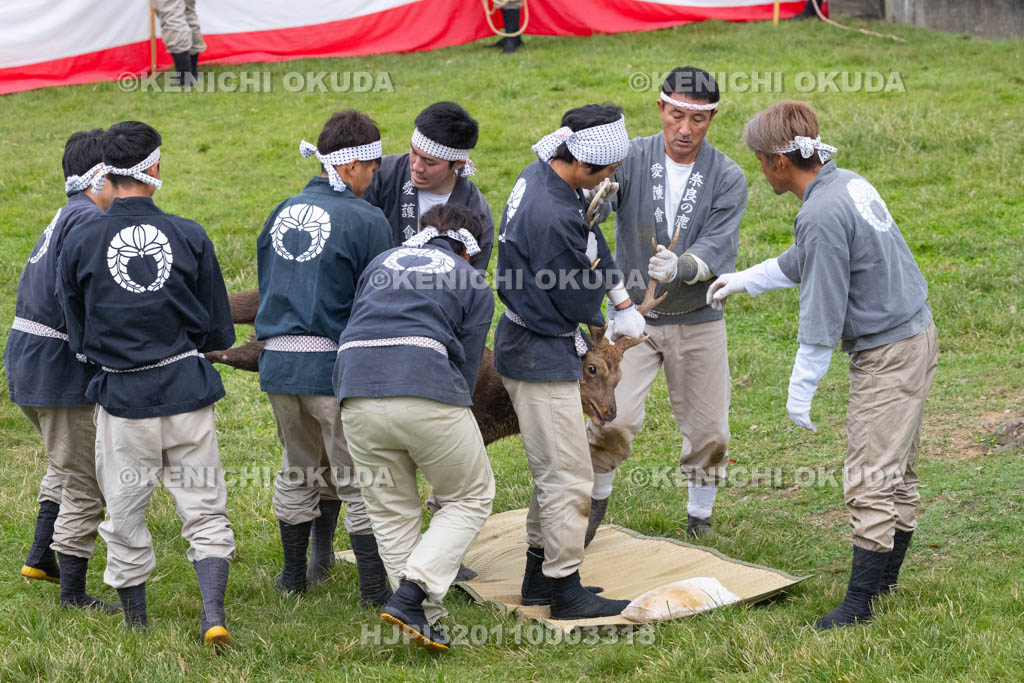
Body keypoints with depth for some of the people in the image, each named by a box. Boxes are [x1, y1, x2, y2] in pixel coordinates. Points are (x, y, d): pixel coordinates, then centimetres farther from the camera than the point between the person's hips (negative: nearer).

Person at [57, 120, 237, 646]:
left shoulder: (79, 243, -4)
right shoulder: (189, 236, -3)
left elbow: (79, 336, 5)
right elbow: (220, 332, 4)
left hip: (121, 396, 0)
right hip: (187, 390, 0)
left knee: (125, 511, 13)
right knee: (204, 508, 7)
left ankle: (135, 618, 23)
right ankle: (213, 612, -7)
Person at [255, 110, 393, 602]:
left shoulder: (282, 212, 10)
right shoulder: (366, 220, -10)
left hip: (277, 360, 6)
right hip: (335, 363, -6)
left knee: (296, 470, 21)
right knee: (359, 478, 4)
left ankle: (295, 574, 30)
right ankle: (374, 588, 6)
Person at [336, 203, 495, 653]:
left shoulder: (383, 262, 27)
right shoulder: (475, 287, 16)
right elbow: (466, 366, 13)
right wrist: (447, 426, 25)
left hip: (357, 394, 4)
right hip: (427, 391, -4)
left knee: (391, 512, 16)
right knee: (470, 499, 12)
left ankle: (426, 619, 12)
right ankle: (410, 595, -4)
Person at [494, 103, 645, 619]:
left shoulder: (538, 174, 3)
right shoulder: (553, 218, -29)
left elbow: (594, 243, 15)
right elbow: (579, 304, -19)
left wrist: (624, 303, 14)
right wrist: (606, 323, 4)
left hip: (525, 341, 11)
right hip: (543, 356, -11)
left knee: (553, 470, 20)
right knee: (569, 478, -4)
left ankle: (540, 573, 28)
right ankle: (566, 591, 2)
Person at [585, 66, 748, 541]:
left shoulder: (727, 178, -7)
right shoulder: (632, 158, -6)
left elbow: (717, 249, -17)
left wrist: (681, 267, -38)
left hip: (697, 321, 1)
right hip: (632, 316, -1)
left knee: (708, 431, 7)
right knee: (613, 420, -11)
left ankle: (700, 515, 32)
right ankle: (596, 498, 16)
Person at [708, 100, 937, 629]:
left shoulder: (822, 214, -22)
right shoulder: (847, 184, 9)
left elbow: (822, 313, -20)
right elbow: (803, 263, 26)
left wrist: (800, 388, -13)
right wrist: (743, 281, 35)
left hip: (887, 355, -10)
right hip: (915, 334, 10)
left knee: (870, 479, -7)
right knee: (897, 471, 18)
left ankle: (859, 602, -5)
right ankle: (885, 580, 28)